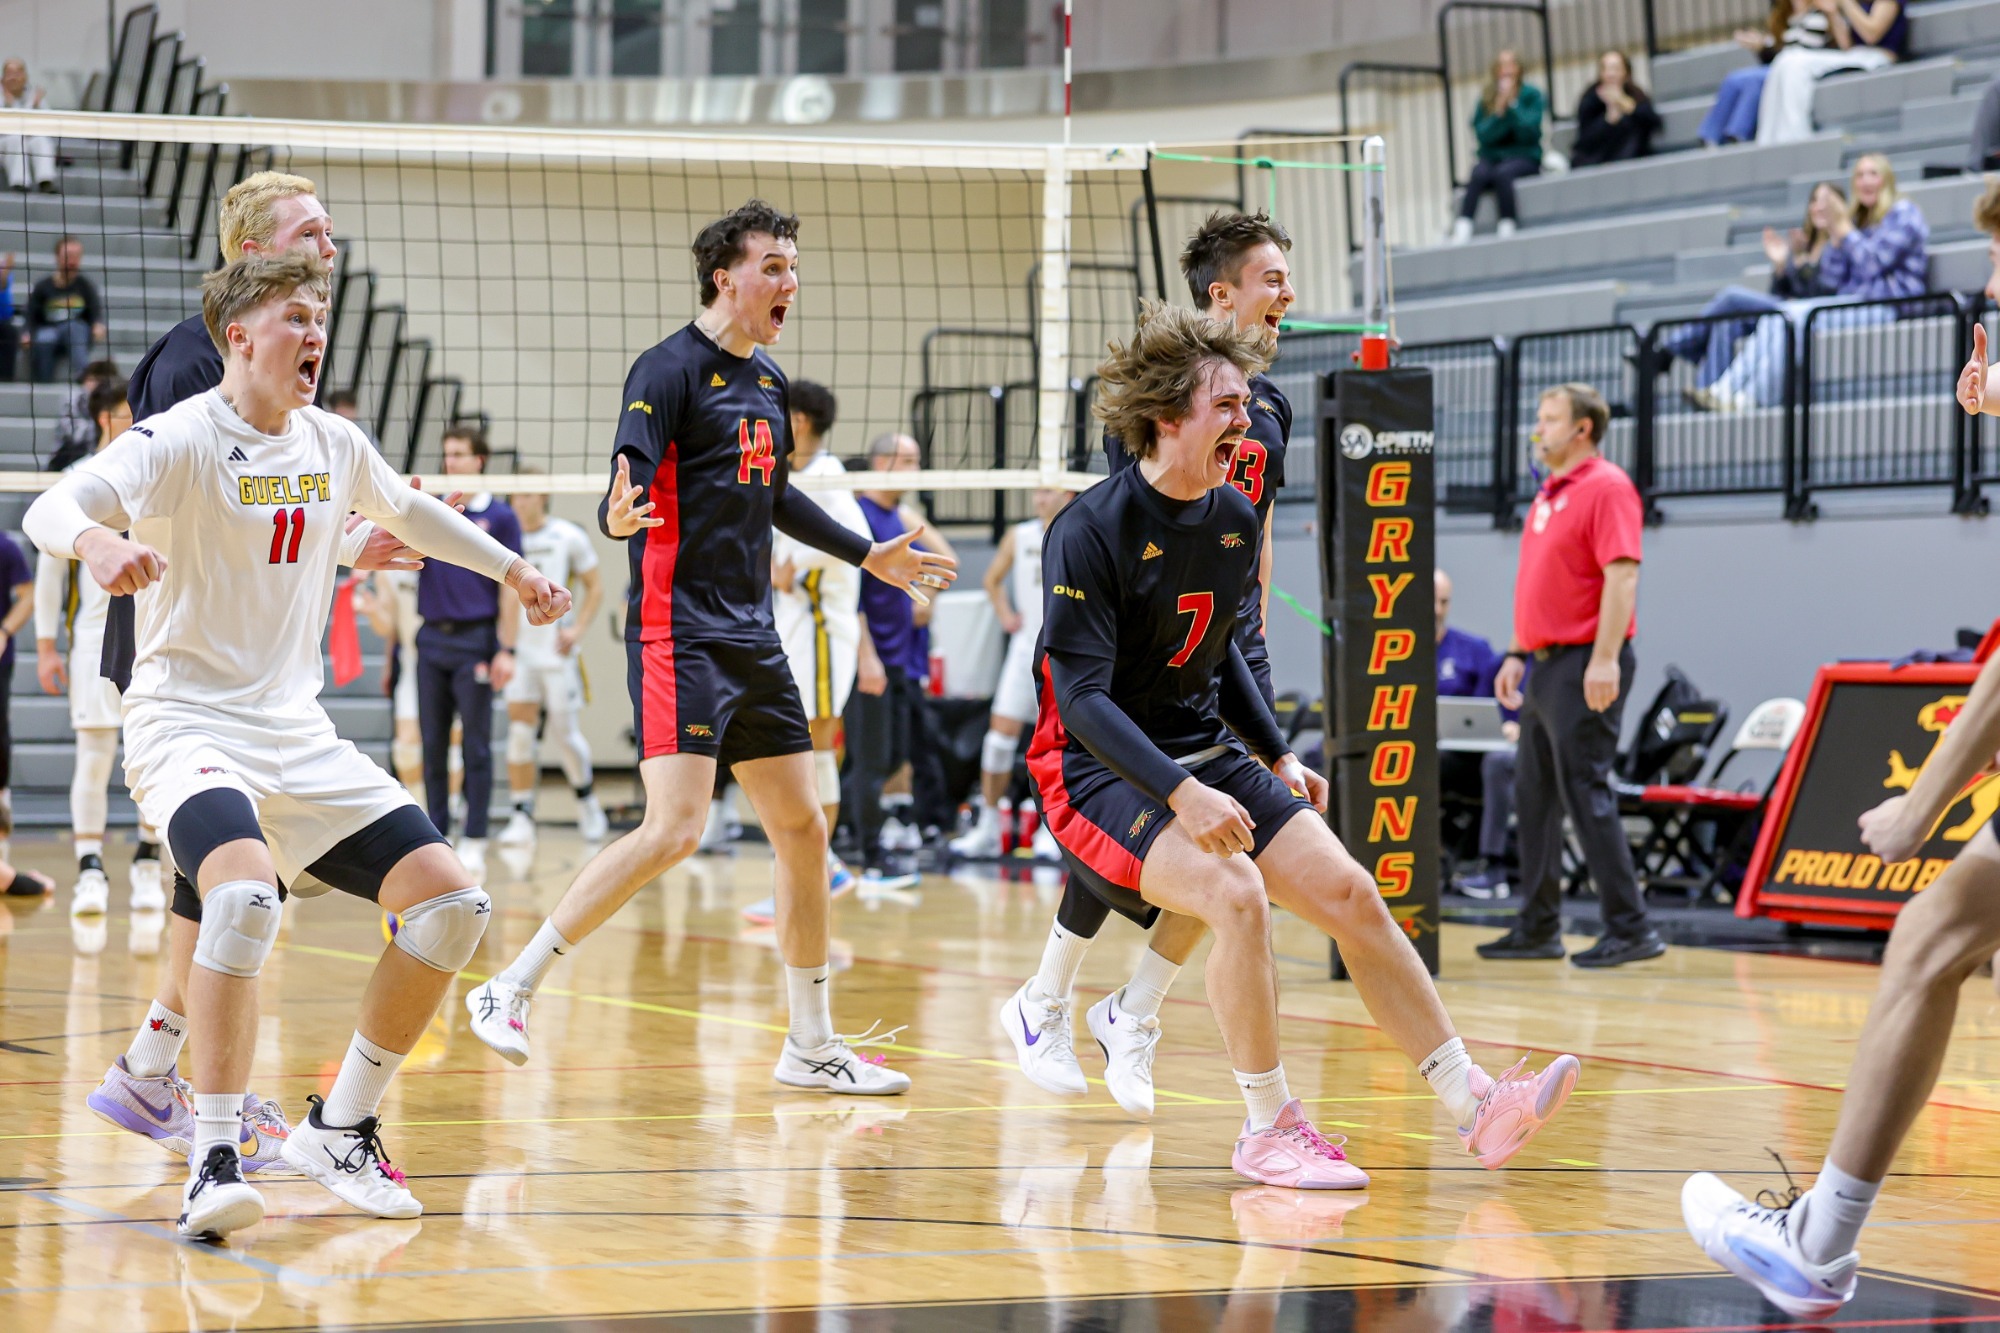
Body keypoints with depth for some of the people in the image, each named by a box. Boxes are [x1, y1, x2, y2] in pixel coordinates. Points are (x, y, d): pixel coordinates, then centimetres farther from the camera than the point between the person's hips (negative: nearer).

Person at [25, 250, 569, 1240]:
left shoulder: (333, 445, 8)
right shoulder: (181, 442, -12)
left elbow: (408, 510, 30)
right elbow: (51, 509, -27)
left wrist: (510, 568, 37)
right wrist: (97, 541, -49)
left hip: (299, 737, 7)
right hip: (188, 724, -7)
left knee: (451, 901, -3)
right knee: (247, 892, -35)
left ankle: (339, 1131, 12)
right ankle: (215, 1160, -26)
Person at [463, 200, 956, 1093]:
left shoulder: (769, 382, 15)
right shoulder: (670, 370, -10)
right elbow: (624, 499, -18)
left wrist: (869, 556, 36)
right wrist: (620, 516, -41)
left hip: (753, 639, 8)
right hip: (680, 634, -8)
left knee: (803, 828, 9)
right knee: (673, 829, -20)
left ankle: (811, 1046, 19)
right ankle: (510, 990, -11)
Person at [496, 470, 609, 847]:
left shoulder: (568, 537, 0)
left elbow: (595, 586, 5)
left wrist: (578, 629, -8)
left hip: (557, 650, -2)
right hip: (519, 649, 2)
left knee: (565, 731, 1)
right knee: (519, 733, -5)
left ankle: (587, 800, 25)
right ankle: (522, 818, -2)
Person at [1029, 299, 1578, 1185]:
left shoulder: (1235, 518, 5)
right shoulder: (1090, 531, -19)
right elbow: (1082, 696, -23)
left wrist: (1280, 757, 13)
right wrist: (1182, 794, -31)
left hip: (1208, 754, 7)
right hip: (1100, 770, -7)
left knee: (1348, 891, -6)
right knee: (1236, 894, -30)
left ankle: (1471, 1104, -1)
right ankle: (1268, 1130, -15)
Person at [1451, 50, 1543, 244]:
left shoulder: (1531, 95, 3)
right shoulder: (1486, 99, 9)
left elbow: (1529, 132, -9)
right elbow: (1483, 135, -2)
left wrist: (1512, 105, -13)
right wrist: (1499, 111, -15)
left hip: (1524, 157, -2)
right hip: (1492, 157, 2)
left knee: (1502, 172, -36)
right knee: (1479, 174, -32)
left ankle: (1507, 228, -38)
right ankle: (1463, 227, -46)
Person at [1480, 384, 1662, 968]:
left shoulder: (1607, 488, -11)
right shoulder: (1548, 495, 18)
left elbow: (1622, 576, -19)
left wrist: (1605, 659, -25)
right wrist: (1518, 654, 20)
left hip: (1585, 665, -10)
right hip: (1546, 666, 10)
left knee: (1586, 793, -11)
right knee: (1534, 797, 11)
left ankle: (1630, 929, -8)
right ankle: (1539, 928, 17)